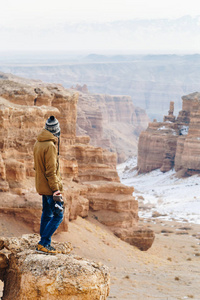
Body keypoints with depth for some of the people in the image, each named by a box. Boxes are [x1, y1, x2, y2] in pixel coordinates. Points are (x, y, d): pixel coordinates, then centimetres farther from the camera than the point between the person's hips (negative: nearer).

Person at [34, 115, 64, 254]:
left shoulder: (38, 143, 8)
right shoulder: (50, 146, -20)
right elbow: (51, 171, -22)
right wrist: (56, 191, -20)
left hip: (42, 185, 9)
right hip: (50, 186, -9)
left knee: (47, 214, 16)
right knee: (58, 215, -5)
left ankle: (44, 244, 21)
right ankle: (44, 243, -8)